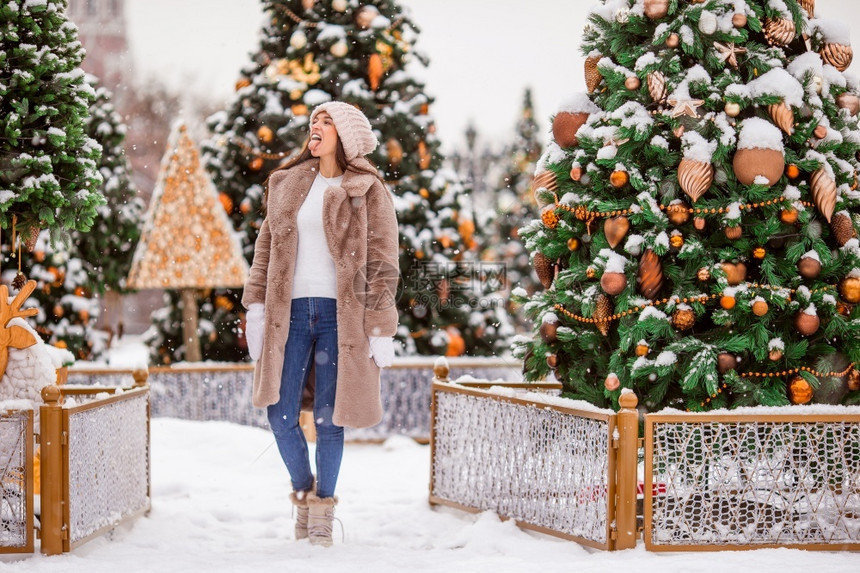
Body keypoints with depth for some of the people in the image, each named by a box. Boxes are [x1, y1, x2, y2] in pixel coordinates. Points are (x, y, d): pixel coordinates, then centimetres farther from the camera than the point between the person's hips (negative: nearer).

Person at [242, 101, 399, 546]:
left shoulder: (368, 192, 0)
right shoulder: (287, 184, 11)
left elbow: (382, 264, -2)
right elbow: (266, 246, 14)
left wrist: (381, 329, -7)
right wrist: (255, 305, 5)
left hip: (340, 314, -3)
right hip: (290, 312, 3)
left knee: (328, 418, 2)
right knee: (281, 416, -1)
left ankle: (322, 510, 17)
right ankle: (303, 491, 24)